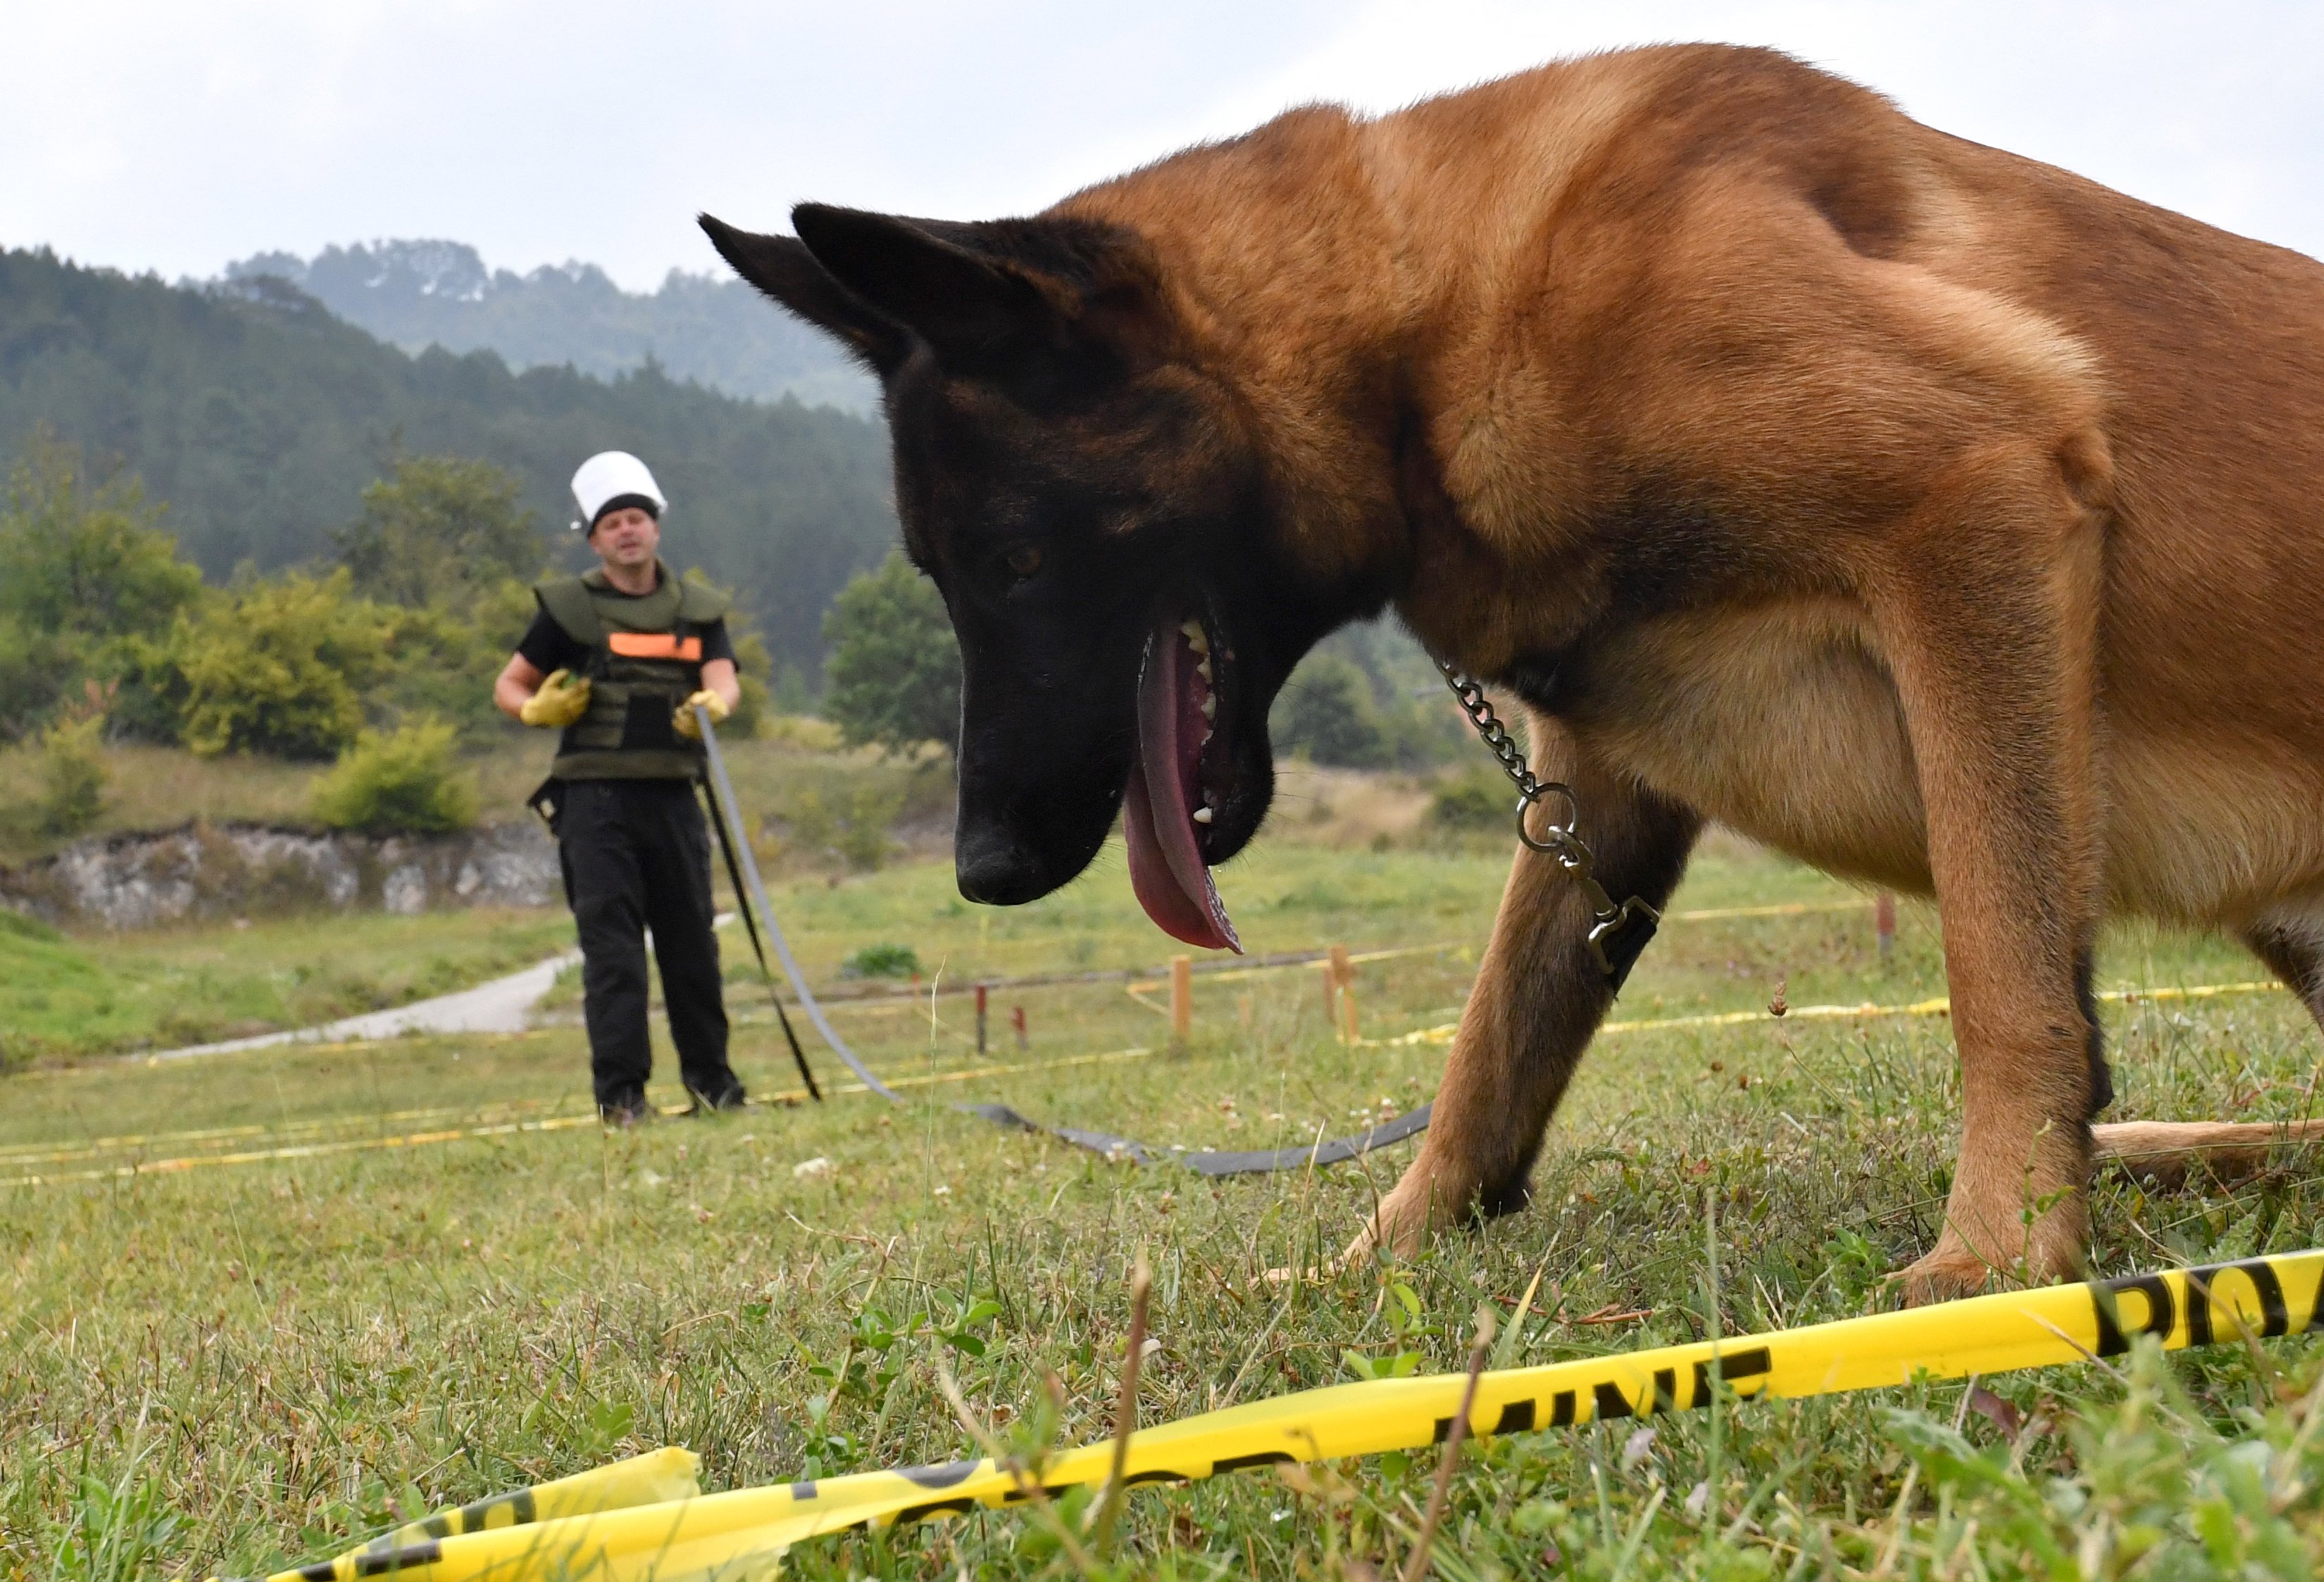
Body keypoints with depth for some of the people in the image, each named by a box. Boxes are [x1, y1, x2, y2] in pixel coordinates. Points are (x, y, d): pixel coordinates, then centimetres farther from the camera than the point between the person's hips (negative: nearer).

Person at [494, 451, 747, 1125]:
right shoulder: (569, 607, 5)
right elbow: (508, 686, 11)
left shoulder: (697, 609, 11)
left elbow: (724, 682, -4)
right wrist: (538, 710, -11)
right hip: (596, 797, -3)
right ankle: (620, 1091, -2)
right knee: (611, 945, -6)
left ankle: (711, 1079, 21)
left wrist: (712, 705, -28)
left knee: (691, 941, 9)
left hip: (671, 796, 3)